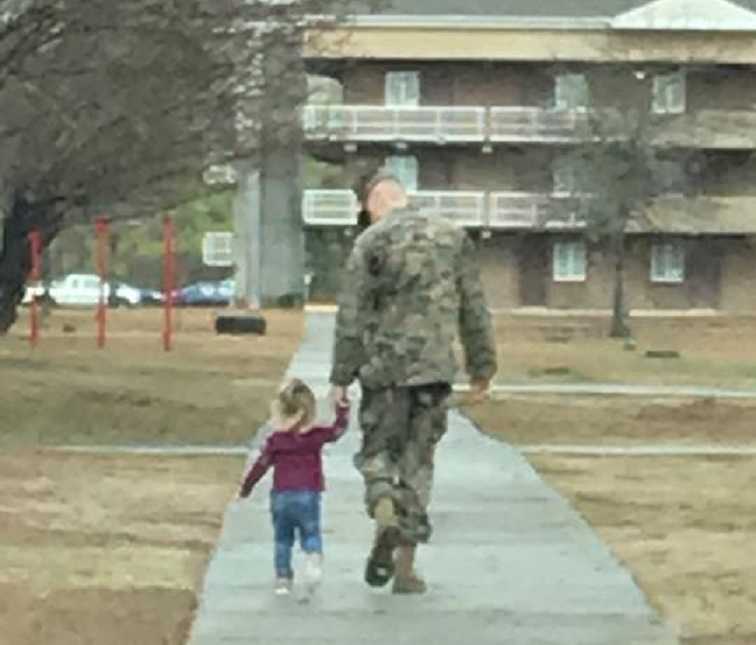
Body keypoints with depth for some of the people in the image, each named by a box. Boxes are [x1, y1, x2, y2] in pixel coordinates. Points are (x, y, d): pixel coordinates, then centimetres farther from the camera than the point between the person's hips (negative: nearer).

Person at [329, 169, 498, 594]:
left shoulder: (370, 243, -3)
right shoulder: (452, 237, 7)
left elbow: (352, 316, -5)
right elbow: (475, 309, 8)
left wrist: (342, 377, 0)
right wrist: (482, 367, 14)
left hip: (384, 367, -2)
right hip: (435, 367, 2)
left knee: (378, 451, 13)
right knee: (418, 462, 9)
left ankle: (384, 513, -19)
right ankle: (405, 568, 7)